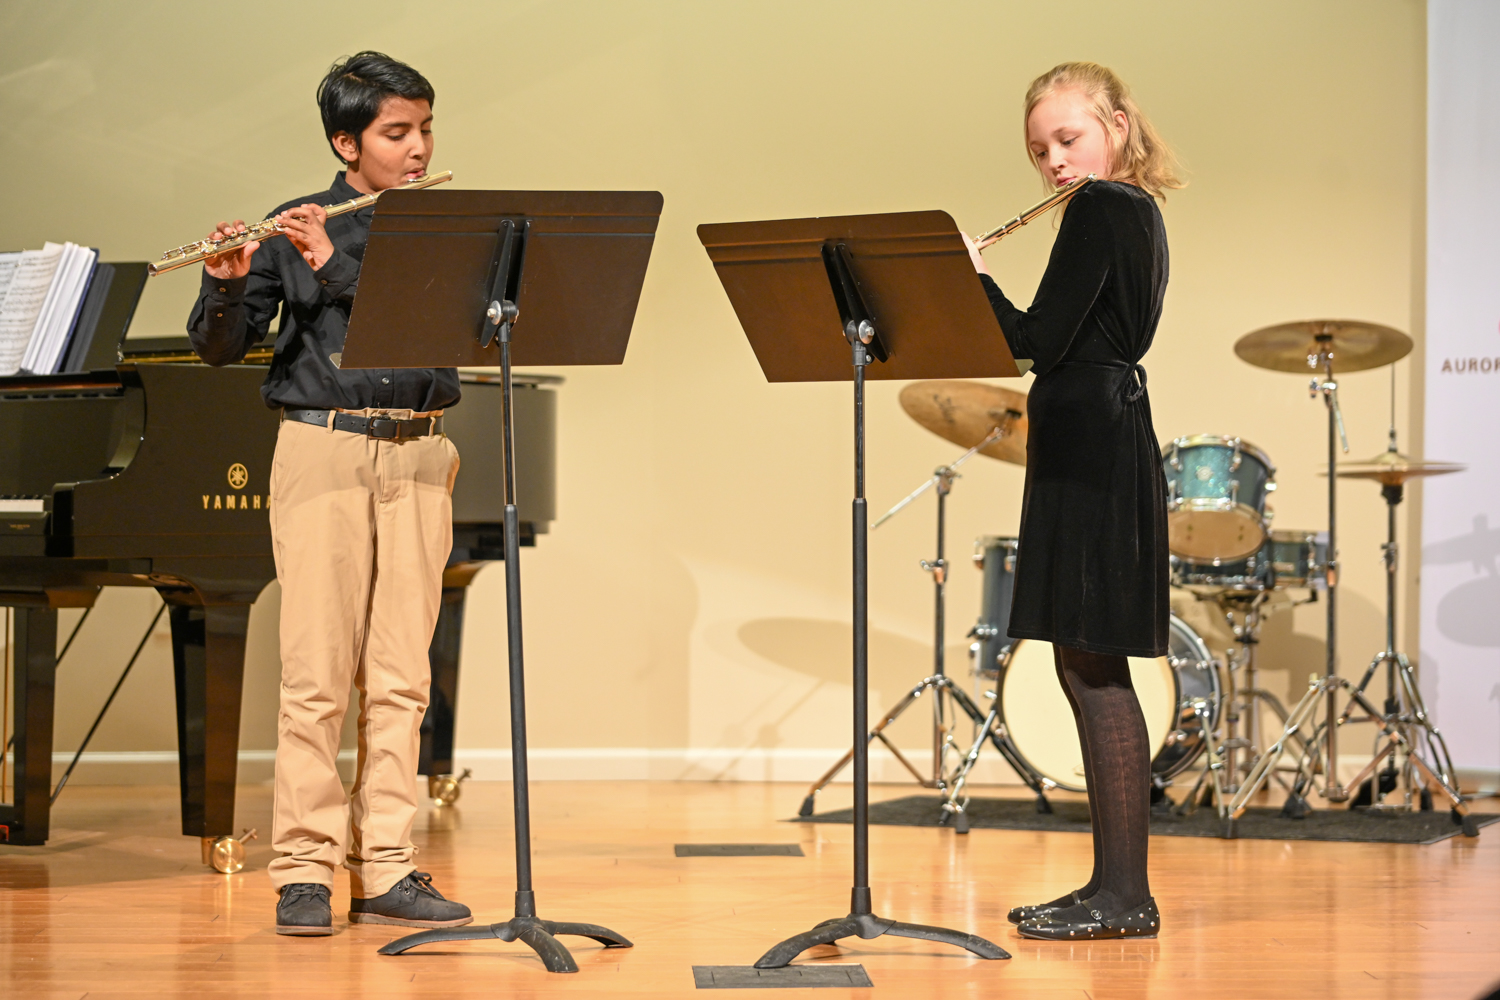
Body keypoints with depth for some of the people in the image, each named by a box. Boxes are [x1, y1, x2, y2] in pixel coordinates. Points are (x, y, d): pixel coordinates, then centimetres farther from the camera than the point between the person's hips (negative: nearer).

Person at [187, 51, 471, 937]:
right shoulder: (295, 228, 2)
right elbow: (219, 349, 1)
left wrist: (335, 264, -18)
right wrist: (227, 283, -19)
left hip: (416, 456, 3)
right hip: (323, 450, -3)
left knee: (400, 676, 3)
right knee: (317, 672, -5)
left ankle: (386, 871, 7)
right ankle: (305, 870, 1)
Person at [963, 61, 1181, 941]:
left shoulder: (1099, 211, -11)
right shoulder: (1138, 214, 19)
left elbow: (1038, 340, -18)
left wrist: (972, 276, -3)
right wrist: (980, 285, 15)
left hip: (1086, 454, -10)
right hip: (1108, 447, 10)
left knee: (1093, 665, -9)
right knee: (1088, 667, 11)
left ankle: (1127, 896, -7)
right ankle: (1114, 886, 14)